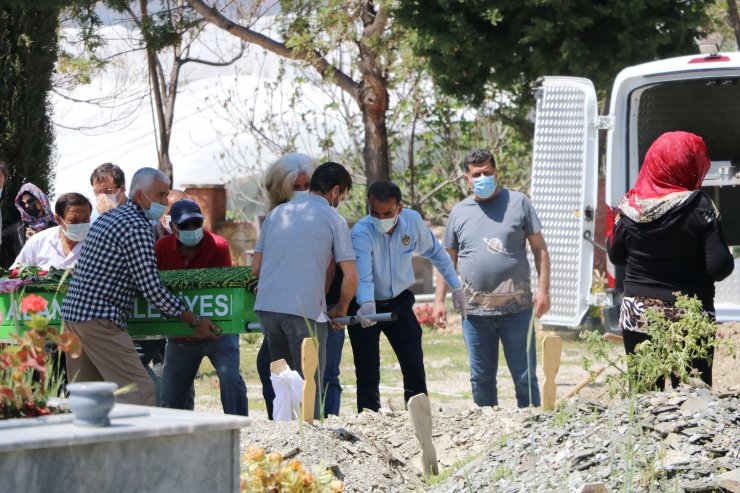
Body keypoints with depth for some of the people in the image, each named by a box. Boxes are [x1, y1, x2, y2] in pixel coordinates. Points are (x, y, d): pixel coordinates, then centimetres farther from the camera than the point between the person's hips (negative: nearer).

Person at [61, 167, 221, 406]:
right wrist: (195, 321, -7)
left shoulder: (108, 217, 19)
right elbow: (150, 288, -14)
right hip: (99, 319, -10)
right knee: (139, 390, -12)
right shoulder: (136, 228, -11)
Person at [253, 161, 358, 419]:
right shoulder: (334, 219, 2)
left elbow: (256, 268, 18)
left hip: (267, 305, 5)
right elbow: (350, 277, -3)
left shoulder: (277, 212, 17)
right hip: (305, 310, -5)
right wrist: (341, 309, 14)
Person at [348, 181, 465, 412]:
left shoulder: (413, 221, -13)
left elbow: (436, 252, 6)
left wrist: (455, 286, 8)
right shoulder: (361, 232, -27)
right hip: (366, 307, -4)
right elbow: (363, 275, -41)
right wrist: (367, 304, -59)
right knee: (368, 374, -5)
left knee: (414, 366, 4)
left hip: (399, 302, 4)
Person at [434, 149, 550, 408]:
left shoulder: (518, 203, 4)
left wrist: (543, 290, -5)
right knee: (481, 378, 8)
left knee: (525, 376, 1)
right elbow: (448, 260, 16)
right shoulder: (459, 212, 11)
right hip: (475, 311, 2)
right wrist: (439, 300, 10)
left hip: (516, 308, -2)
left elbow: (540, 249, 4)